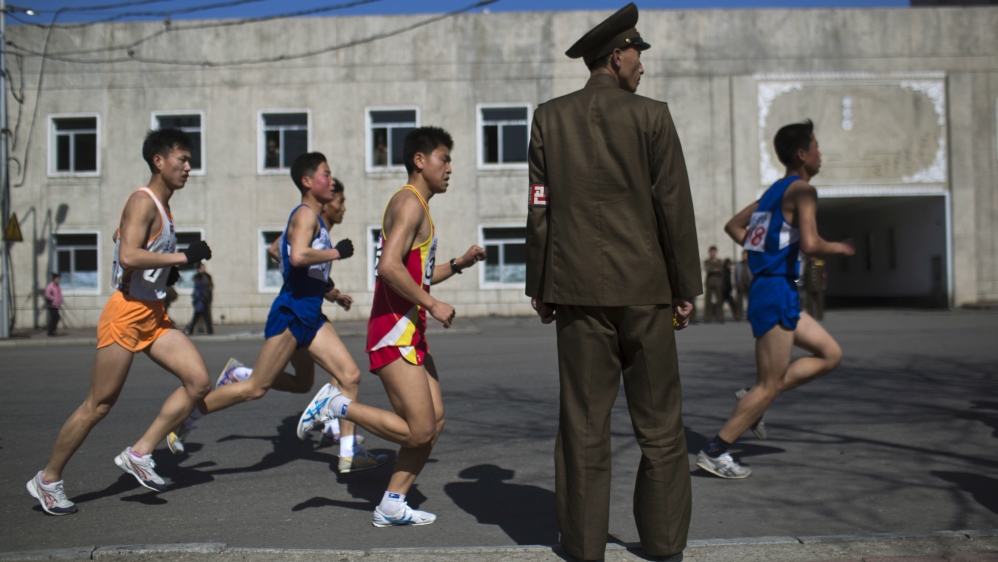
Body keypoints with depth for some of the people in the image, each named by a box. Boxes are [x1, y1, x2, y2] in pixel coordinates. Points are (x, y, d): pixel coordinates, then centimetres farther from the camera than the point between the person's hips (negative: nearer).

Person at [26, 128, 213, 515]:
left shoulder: (161, 207, 15)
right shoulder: (142, 202, -14)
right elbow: (128, 255, -28)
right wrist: (182, 257, -23)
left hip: (154, 315, 9)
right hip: (127, 313, -9)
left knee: (198, 382, -3)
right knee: (98, 405, 0)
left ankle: (139, 454, 5)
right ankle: (48, 479, 16)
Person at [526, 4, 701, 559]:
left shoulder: (550, 118, 5)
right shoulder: (651, 116, -2)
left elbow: (539, 210, 4)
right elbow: (674, 207, -3)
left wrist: (539, 286, 9)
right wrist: (687, 287, 4)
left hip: (578, 289, 2)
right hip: (644, 288, -2)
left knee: (584, 424, 6)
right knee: (660, 424, 9)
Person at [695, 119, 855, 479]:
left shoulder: (775, 191, 18)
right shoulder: (802, 190, -10)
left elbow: (733, 226, 25)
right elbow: (810, 245, -22)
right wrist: (840, 248, -4)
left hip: (768, 290, 10)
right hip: (777, 291, -10)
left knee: (830, 355, 15)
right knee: (770, 384, -4)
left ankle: (754, 400, 11)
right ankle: (715, 453, -1)